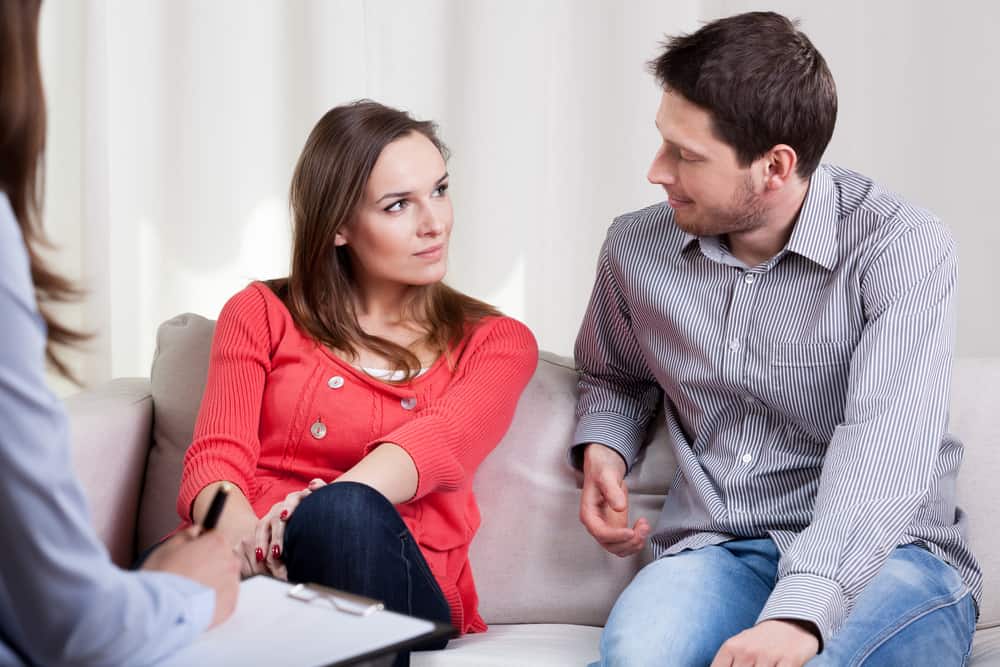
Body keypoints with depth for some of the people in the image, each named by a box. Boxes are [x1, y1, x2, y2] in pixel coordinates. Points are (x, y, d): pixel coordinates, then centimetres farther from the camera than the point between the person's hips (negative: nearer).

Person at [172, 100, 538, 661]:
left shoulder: (496, 342, 15)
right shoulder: (262, 315, 18)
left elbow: (438, 445, -7)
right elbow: (214, 463, 3)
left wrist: (314, 514, -30)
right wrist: (251, 538, -24)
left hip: (398, 593, 0)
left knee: (343, 512, -36)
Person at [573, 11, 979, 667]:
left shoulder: (903, 248, -11)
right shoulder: (635, 248, 6)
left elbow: (881, 455, -24)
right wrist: (602, 447, 6)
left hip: (886, 555, -2)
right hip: (714, 548, 3)